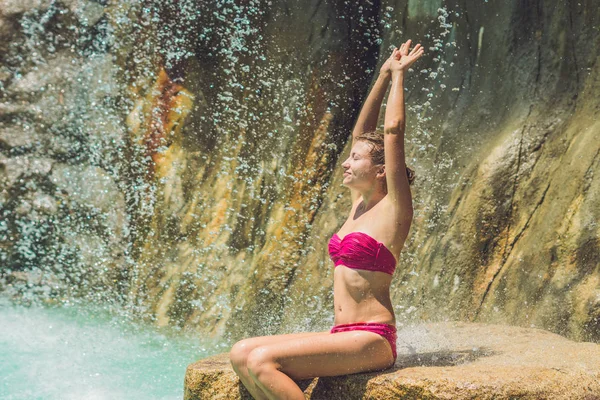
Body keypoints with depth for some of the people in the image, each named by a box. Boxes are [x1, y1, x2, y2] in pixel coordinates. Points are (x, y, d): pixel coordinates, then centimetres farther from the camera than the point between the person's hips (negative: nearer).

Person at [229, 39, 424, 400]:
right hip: (342, 337, 8)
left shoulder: (394, 207, -6)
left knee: (263, 361, -24)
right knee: (241, 353, -7)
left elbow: (393, 130, -10)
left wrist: (398, 75, 1)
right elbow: (361, 133, 18)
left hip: (370, 341, -8)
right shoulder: (360, 204, 14)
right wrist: (384, 75, 20)